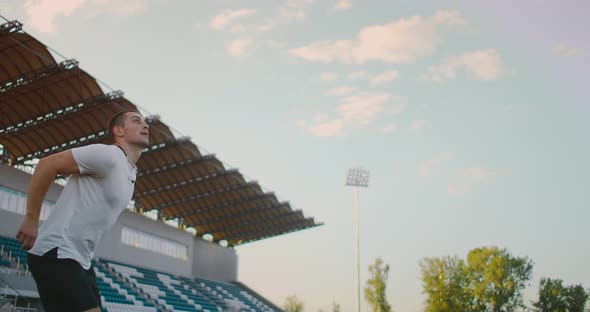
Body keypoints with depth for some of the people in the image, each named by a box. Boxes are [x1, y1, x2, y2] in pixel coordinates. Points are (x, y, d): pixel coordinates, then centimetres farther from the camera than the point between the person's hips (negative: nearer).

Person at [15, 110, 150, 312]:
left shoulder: (130, 174, 16)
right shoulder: (108, 155, -13)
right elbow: (47, 164, -17)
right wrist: (31, 219, -17)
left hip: (81, 261, 10)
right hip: (56, 253, -10)